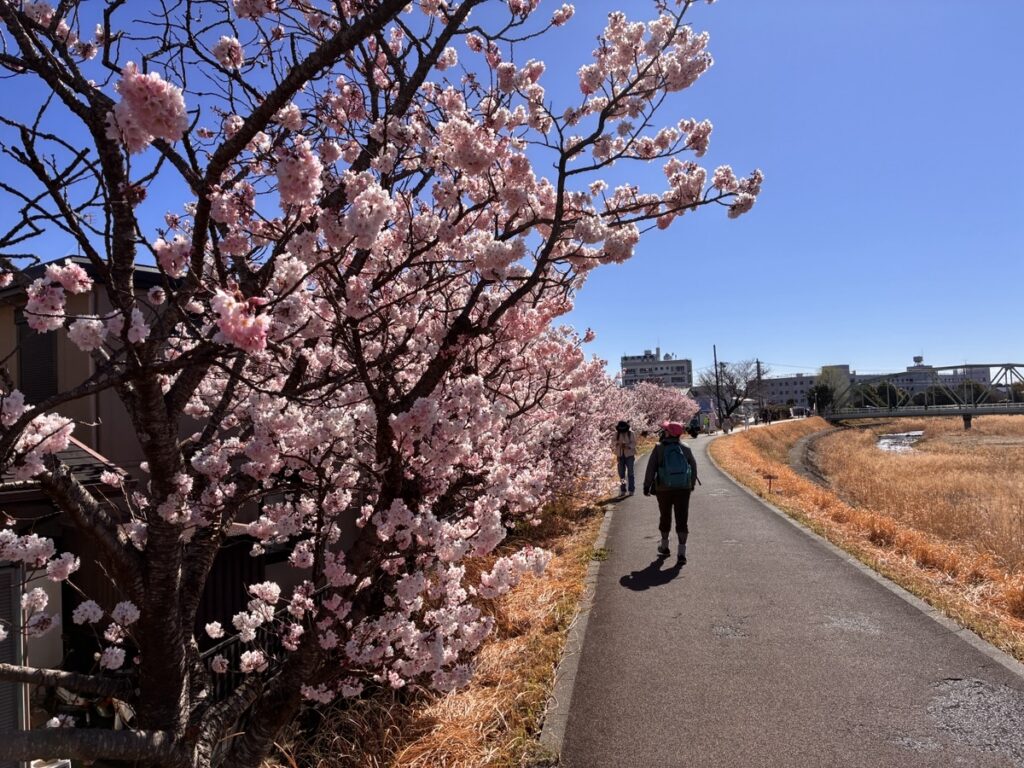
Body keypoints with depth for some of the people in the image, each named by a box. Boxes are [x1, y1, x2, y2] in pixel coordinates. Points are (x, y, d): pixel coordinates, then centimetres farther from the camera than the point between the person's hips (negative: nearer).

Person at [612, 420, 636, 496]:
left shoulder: (631, 433, -4)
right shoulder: (617, 434, 3)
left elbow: (634, 443, -8)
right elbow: (613, 442, -3)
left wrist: (627, 446, -24)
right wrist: (618, 443, -23)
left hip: (629, 455, -3)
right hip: (620, 456, 3)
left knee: (630, 473, -2)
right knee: (621, 473, 5)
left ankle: (631, 490, 4)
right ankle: (623, 490, 12)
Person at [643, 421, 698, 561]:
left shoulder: (659, 448, -9)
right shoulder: (686, 449, -2)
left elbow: (651, 468, -9)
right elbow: (694, 467, 6)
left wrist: (647, 486, 0)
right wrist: (692, 484, 20)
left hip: (664, 489, 0)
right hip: (683, 489, 1)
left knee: (665, 517, 18)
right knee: (682, 520, 2)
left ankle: (664, 547, 34)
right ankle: (682, 553, -4)